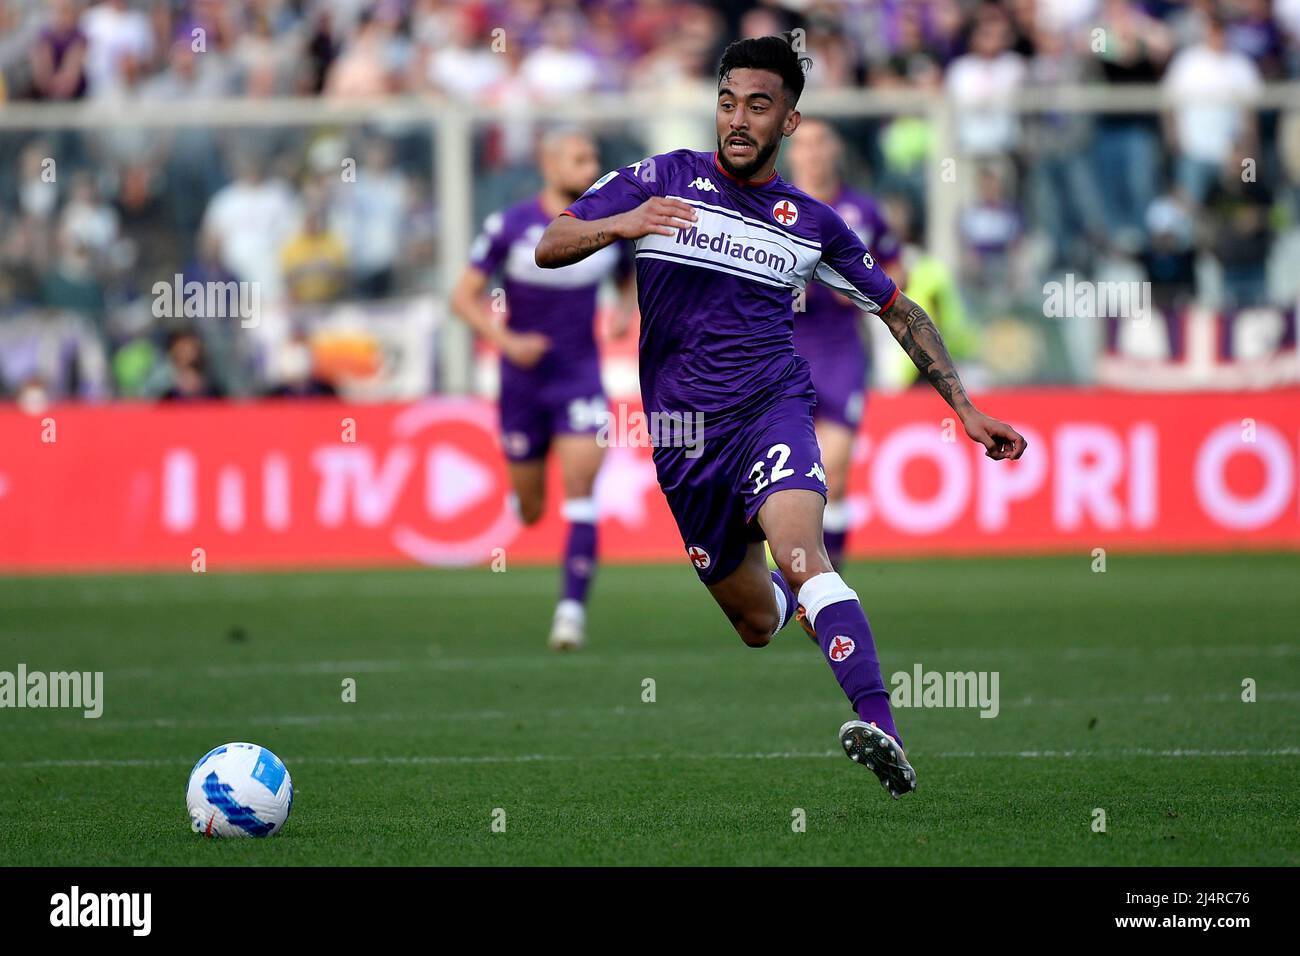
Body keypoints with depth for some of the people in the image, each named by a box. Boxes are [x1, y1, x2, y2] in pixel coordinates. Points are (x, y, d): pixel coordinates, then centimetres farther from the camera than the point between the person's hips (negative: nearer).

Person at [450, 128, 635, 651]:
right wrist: (506, 340, -21)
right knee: (530, 510, 9)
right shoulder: (509, 226, -10)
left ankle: (573, 605, -16)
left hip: (580, 376, 1)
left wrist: (626, 310, -5)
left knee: (581, 488, -17)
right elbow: (464, 296, -7)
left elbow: (629, 279, 18)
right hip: (524, 376, -1)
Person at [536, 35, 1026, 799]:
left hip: (772, 408, -2)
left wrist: (965, 409, 12)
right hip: (682, 435, 2)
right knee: (757, 621, 9)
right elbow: (548, 248, 1)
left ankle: (881, 728, -46)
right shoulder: (663, 180, 4)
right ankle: (788, 595, 49)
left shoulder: (811, 223, 7)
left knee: (802, 556, -31)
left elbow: (898, 310, 18)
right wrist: (620, 225, -20)